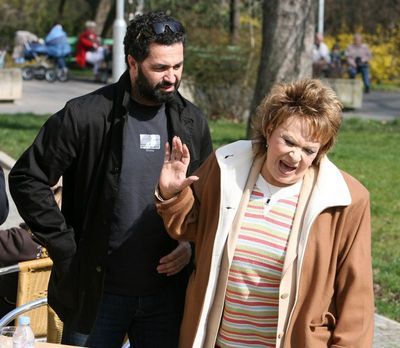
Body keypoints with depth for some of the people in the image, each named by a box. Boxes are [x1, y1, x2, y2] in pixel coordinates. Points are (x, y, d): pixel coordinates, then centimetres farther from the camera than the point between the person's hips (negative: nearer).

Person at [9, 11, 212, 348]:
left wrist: (192, 242, -2)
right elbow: (27, 179, -8)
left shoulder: (193, 122, 4)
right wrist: (65, 249, -11)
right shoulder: (85, 116, -11)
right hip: (98, 293, -3)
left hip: (168, 293, 3)